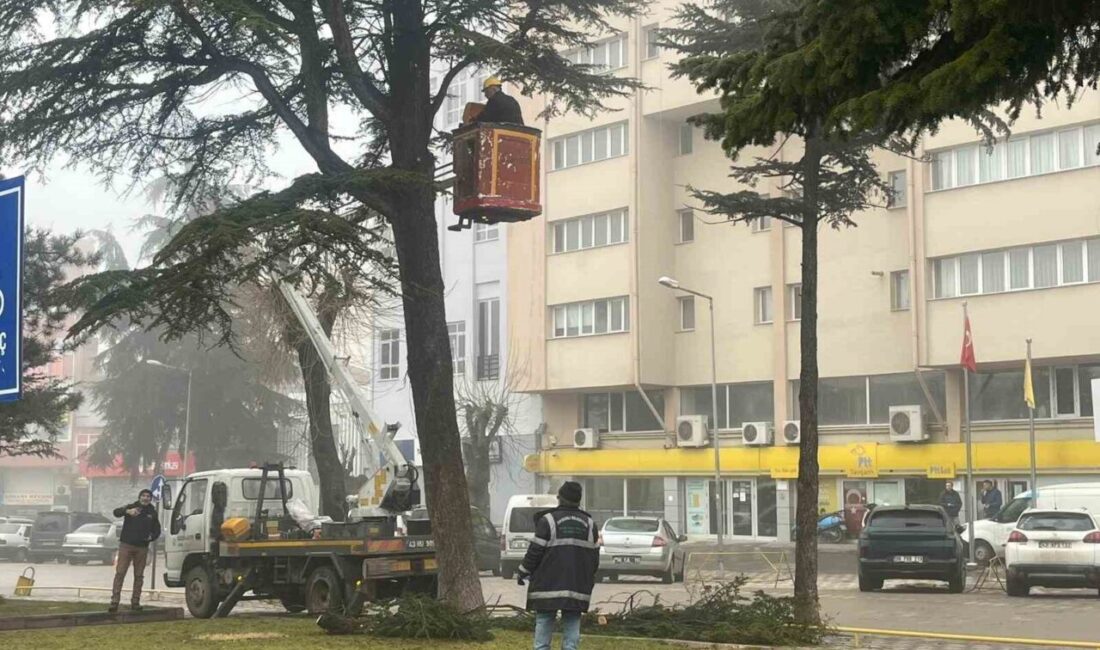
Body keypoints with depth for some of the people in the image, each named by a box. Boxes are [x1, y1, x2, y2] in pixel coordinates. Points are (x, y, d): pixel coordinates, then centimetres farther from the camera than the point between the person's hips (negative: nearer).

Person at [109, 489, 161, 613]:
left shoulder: (152, 513, 10)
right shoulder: (131, 507, 3)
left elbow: (157, 530, 19)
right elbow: (116, 512, -16)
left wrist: (152, 536, -4)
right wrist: (128, 511, -37)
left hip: (142, 548, 3)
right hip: (126, 545, -3)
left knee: (139, 576, 6)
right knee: (120, 573, -8)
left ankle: (135, 602, 13)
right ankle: (114, 601, -10)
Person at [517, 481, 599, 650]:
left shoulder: (548, 520, -6)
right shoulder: (589, 523, 8)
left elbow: (535, 551, -6)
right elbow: (594, 555, 12)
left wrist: (523, 572, 8)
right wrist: (590, 581, 23)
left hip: (549, 585, -3)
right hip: (577, 588, 3)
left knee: (544, 623, 3)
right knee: (572, 624, 6)